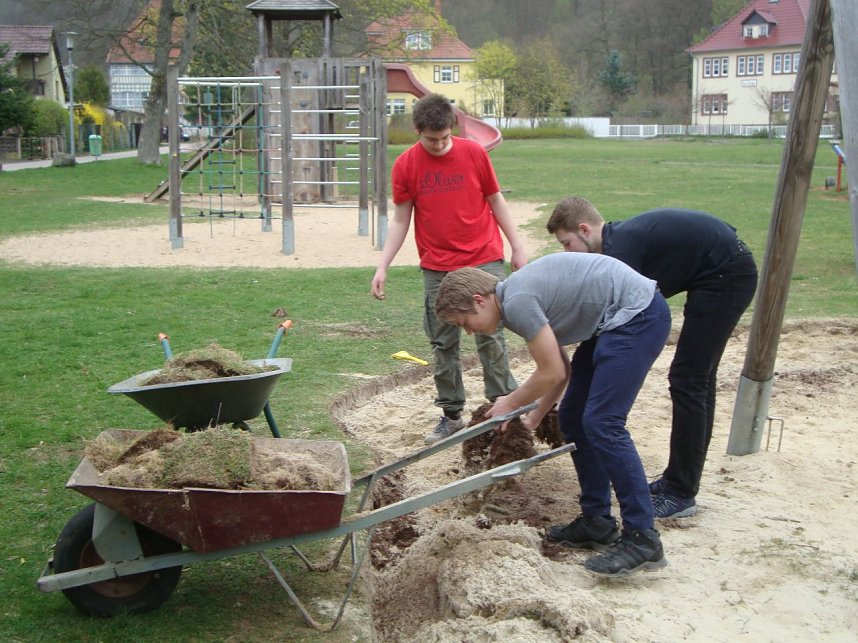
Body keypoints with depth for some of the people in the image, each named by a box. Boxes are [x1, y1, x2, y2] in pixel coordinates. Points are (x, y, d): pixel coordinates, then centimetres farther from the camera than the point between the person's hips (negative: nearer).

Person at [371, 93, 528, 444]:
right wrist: (382, 267, -3)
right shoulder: (405, 165, 0)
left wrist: (517, 247, 8)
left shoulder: (474, 153, -1)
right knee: (442, 344, 6)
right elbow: (400, 220, 4)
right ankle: (452, 415, 16)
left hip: (484, 260, -1)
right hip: (437, 268, 1)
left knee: (491, 336, -3)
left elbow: (496, 201, 8)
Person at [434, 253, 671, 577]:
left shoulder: (517, 302, -18)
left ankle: (642, 539, -13)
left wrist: (510, 404, 3)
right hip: (612, 322, 10)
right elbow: (562, 368, 18)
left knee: (602, 424, -15)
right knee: (573, 420, 10)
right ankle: (596, 522, 17)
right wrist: (534, 417, 18)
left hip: (637, 316, -10)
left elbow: (552, 373, -13)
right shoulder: (518, 296, 12)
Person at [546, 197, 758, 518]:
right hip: (728, 272, 10)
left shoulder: (620, 248, -17)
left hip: (726, 275, -10)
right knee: (697, 379, 15)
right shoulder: (622, 237, 11)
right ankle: (681, 479, 24)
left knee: (688, 381, -6)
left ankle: (681, 494, 0)